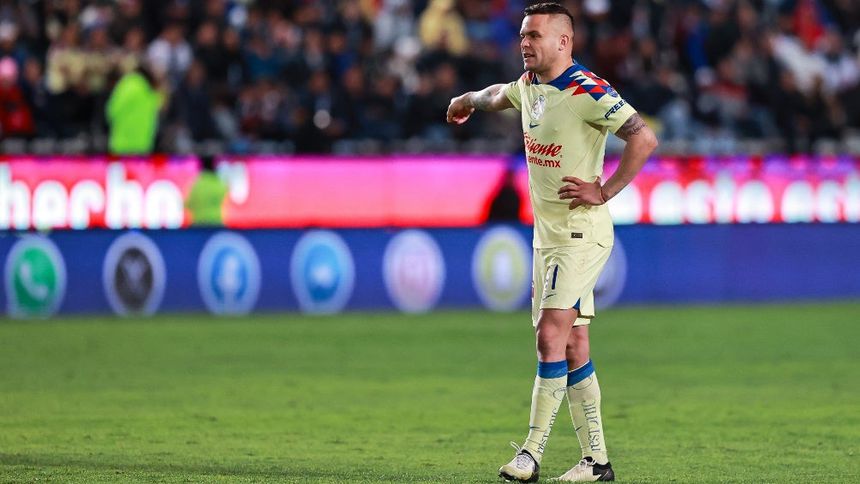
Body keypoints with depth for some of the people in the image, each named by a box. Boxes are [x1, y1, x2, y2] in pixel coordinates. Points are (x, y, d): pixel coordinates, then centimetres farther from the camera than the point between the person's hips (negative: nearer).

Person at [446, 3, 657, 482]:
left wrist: (606, 191, -20)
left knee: (552, 335, -15)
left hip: (581, 235, -8)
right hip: (547, 235, 8)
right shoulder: (529, 86, 10)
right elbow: (500, 95, 35)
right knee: (571, 345, 8)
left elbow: (644, 137, -24)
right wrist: (468, 99, 54)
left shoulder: (587, 92, -17)